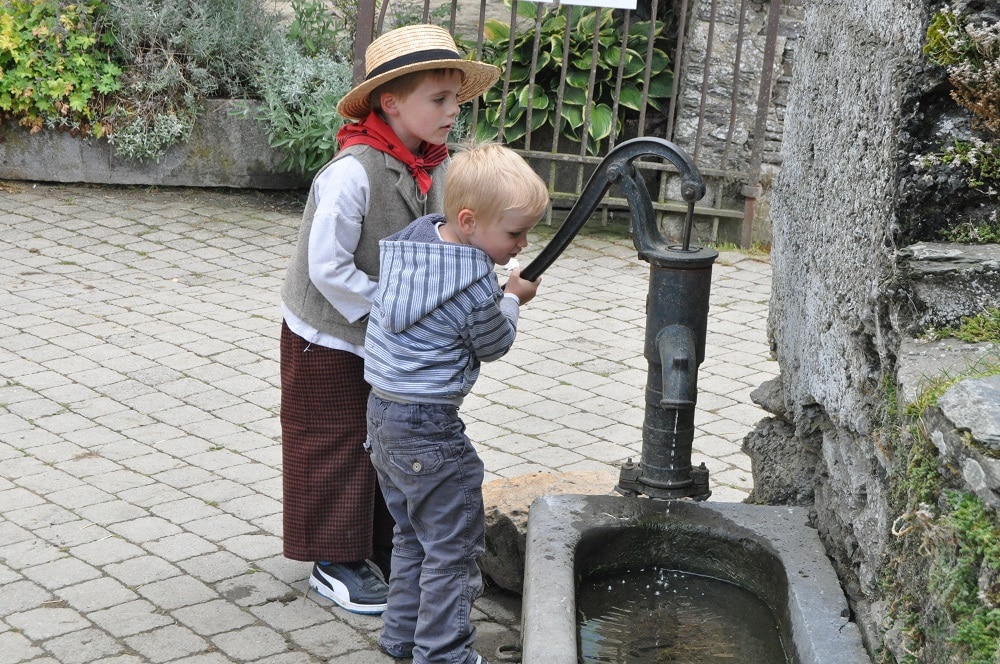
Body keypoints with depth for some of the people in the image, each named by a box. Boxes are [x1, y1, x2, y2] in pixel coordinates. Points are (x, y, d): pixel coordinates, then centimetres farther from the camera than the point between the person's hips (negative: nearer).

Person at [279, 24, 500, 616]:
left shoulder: (435, 168, -5)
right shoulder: (353, 173, -28)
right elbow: (327, 267, -27)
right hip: (331, 343, -7)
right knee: (339, 449, 6)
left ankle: (381, 548, 32)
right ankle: (335, 562, 21)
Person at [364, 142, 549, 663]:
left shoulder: (413, 236, 0)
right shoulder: (476, 286, -23)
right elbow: (493, 347, -5)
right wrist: (512, 300, 10)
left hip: (382, 408, 9)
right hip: (428, 425, -9)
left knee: (413, 533, 23)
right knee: (453, 545, 3)